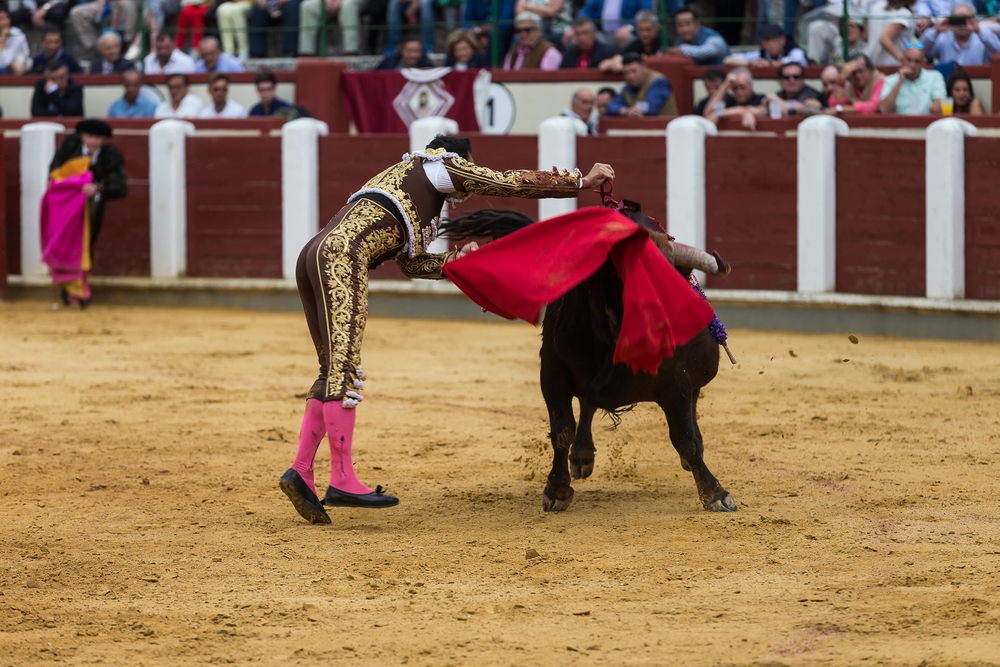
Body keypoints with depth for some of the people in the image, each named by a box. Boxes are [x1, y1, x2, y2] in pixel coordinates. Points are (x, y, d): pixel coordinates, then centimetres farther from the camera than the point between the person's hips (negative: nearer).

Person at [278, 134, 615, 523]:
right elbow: (514, 183, 10)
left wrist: (453, 260, 25)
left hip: (313, 259, 10)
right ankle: (342, 481, -20)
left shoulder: (405, 185, 37)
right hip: (342, 255, -10)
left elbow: (411, 264, 38)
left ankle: (300, 472, 2)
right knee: (344, 364, -14)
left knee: (335, 370, 10)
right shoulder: (443, 165, 13)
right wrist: (582, 182, 16)